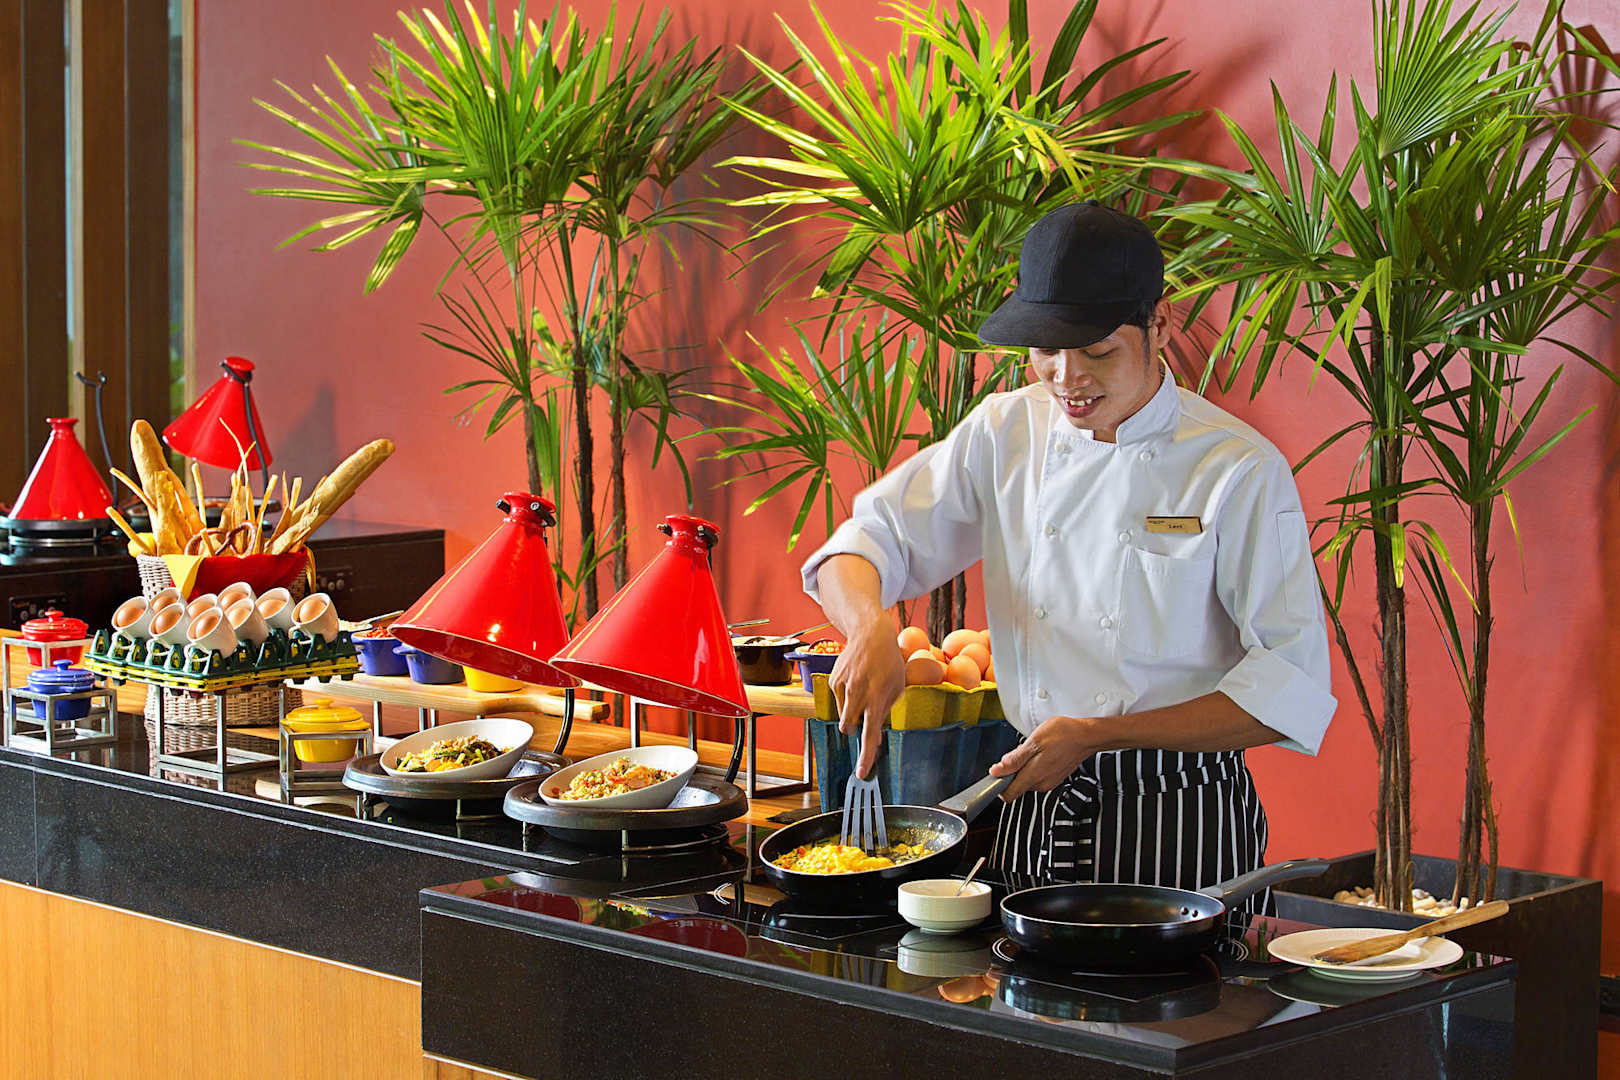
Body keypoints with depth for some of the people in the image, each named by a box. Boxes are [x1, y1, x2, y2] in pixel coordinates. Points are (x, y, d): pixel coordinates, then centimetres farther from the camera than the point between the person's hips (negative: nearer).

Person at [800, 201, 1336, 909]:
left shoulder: (1241, 470, -12)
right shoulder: (1005, 434, 2)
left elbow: (1291, 689, -14)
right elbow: (870, 538, 3)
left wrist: (1098, 735, -18)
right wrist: (870, 627, -21)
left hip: (1180, 823, -4)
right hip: (1036, 814, 4)